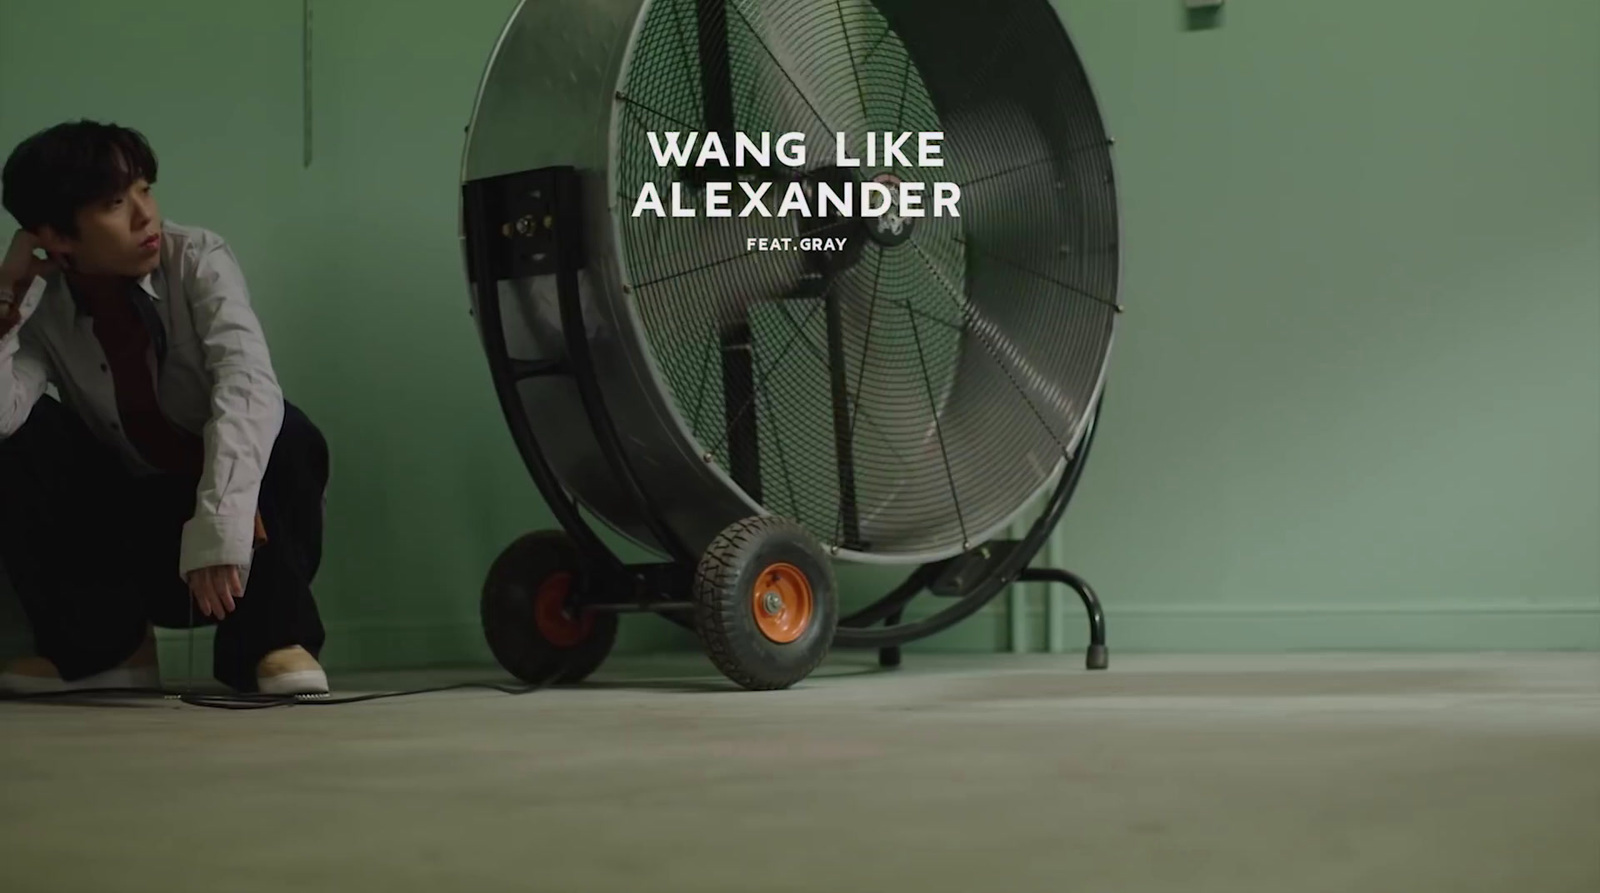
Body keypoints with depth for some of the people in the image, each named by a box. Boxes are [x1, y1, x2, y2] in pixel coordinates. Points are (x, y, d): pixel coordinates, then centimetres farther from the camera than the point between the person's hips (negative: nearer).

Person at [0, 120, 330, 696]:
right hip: (137, 531, 3)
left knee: (284, 433, -31)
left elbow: (248, 381, -33)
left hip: (235, 519, -2)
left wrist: (218, 528, -45)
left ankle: (271, 637, -23)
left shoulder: (197, 261, -16)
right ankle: (101, 644, -10)